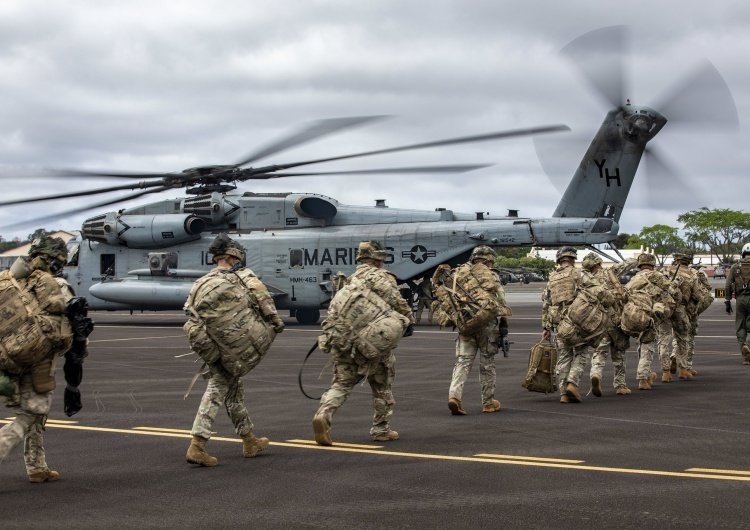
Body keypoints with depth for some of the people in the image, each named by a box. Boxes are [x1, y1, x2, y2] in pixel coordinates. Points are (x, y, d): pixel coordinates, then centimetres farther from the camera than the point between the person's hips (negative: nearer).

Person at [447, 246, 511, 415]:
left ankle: (454, 395, -18)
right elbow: (501, 302, -4)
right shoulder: (491, 277, 0)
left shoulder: (459, 274, 12)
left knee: (463, 361, 3)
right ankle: (488, 402, 16)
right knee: (487, 363, 8)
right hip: (486, 323, -3)